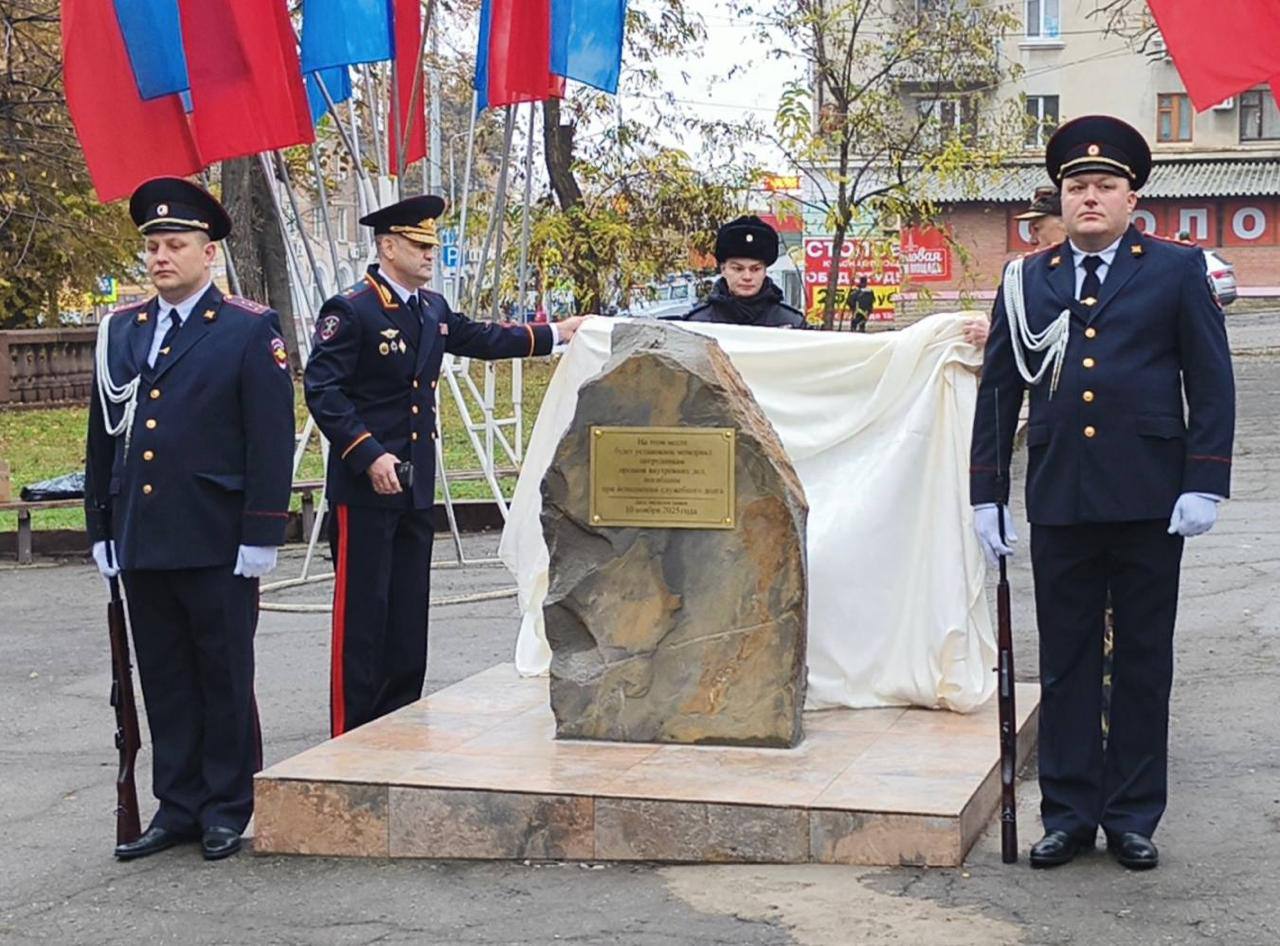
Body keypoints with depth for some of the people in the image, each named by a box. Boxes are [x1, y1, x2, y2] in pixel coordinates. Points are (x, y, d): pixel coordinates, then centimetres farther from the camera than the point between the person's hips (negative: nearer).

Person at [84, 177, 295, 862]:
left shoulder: (250, 330, -3)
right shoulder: (119, 331, 12)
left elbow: (272, 440, -6)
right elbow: (103, 437, 15)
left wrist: (261, 535, -11)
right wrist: (100, 529, 11)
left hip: (217, 544, -5)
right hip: (140, 543, 5)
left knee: (225, 679, 5)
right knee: (164, 681, 10)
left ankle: (226, 811, 15)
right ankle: (178, 807, 19)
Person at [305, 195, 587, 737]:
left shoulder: (432, 310, 13)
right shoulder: (350, 311, -11)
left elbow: (480, 338, 29)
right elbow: (321, 390, -16)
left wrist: (554, 333, 29)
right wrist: (370, 456, -22)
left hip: (416, 489, 8)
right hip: (364, 488, -8)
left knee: (409, 612, 12)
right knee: (361, 613, -4)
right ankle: (351, 736, 3)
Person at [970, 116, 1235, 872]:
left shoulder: (1177, 270, 4)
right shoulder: (1027, 281, 10)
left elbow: (1212, 383, 1)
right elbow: (999, 389, 11)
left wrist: (1204, 484, -7)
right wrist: (988, 493, 6)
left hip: (1148, 499, -2)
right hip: (1059, 499, 2)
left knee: (1144, 661, 6)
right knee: (1065, 662, 6)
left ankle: (1134, 816, 16)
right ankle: (1069, 813, 14)